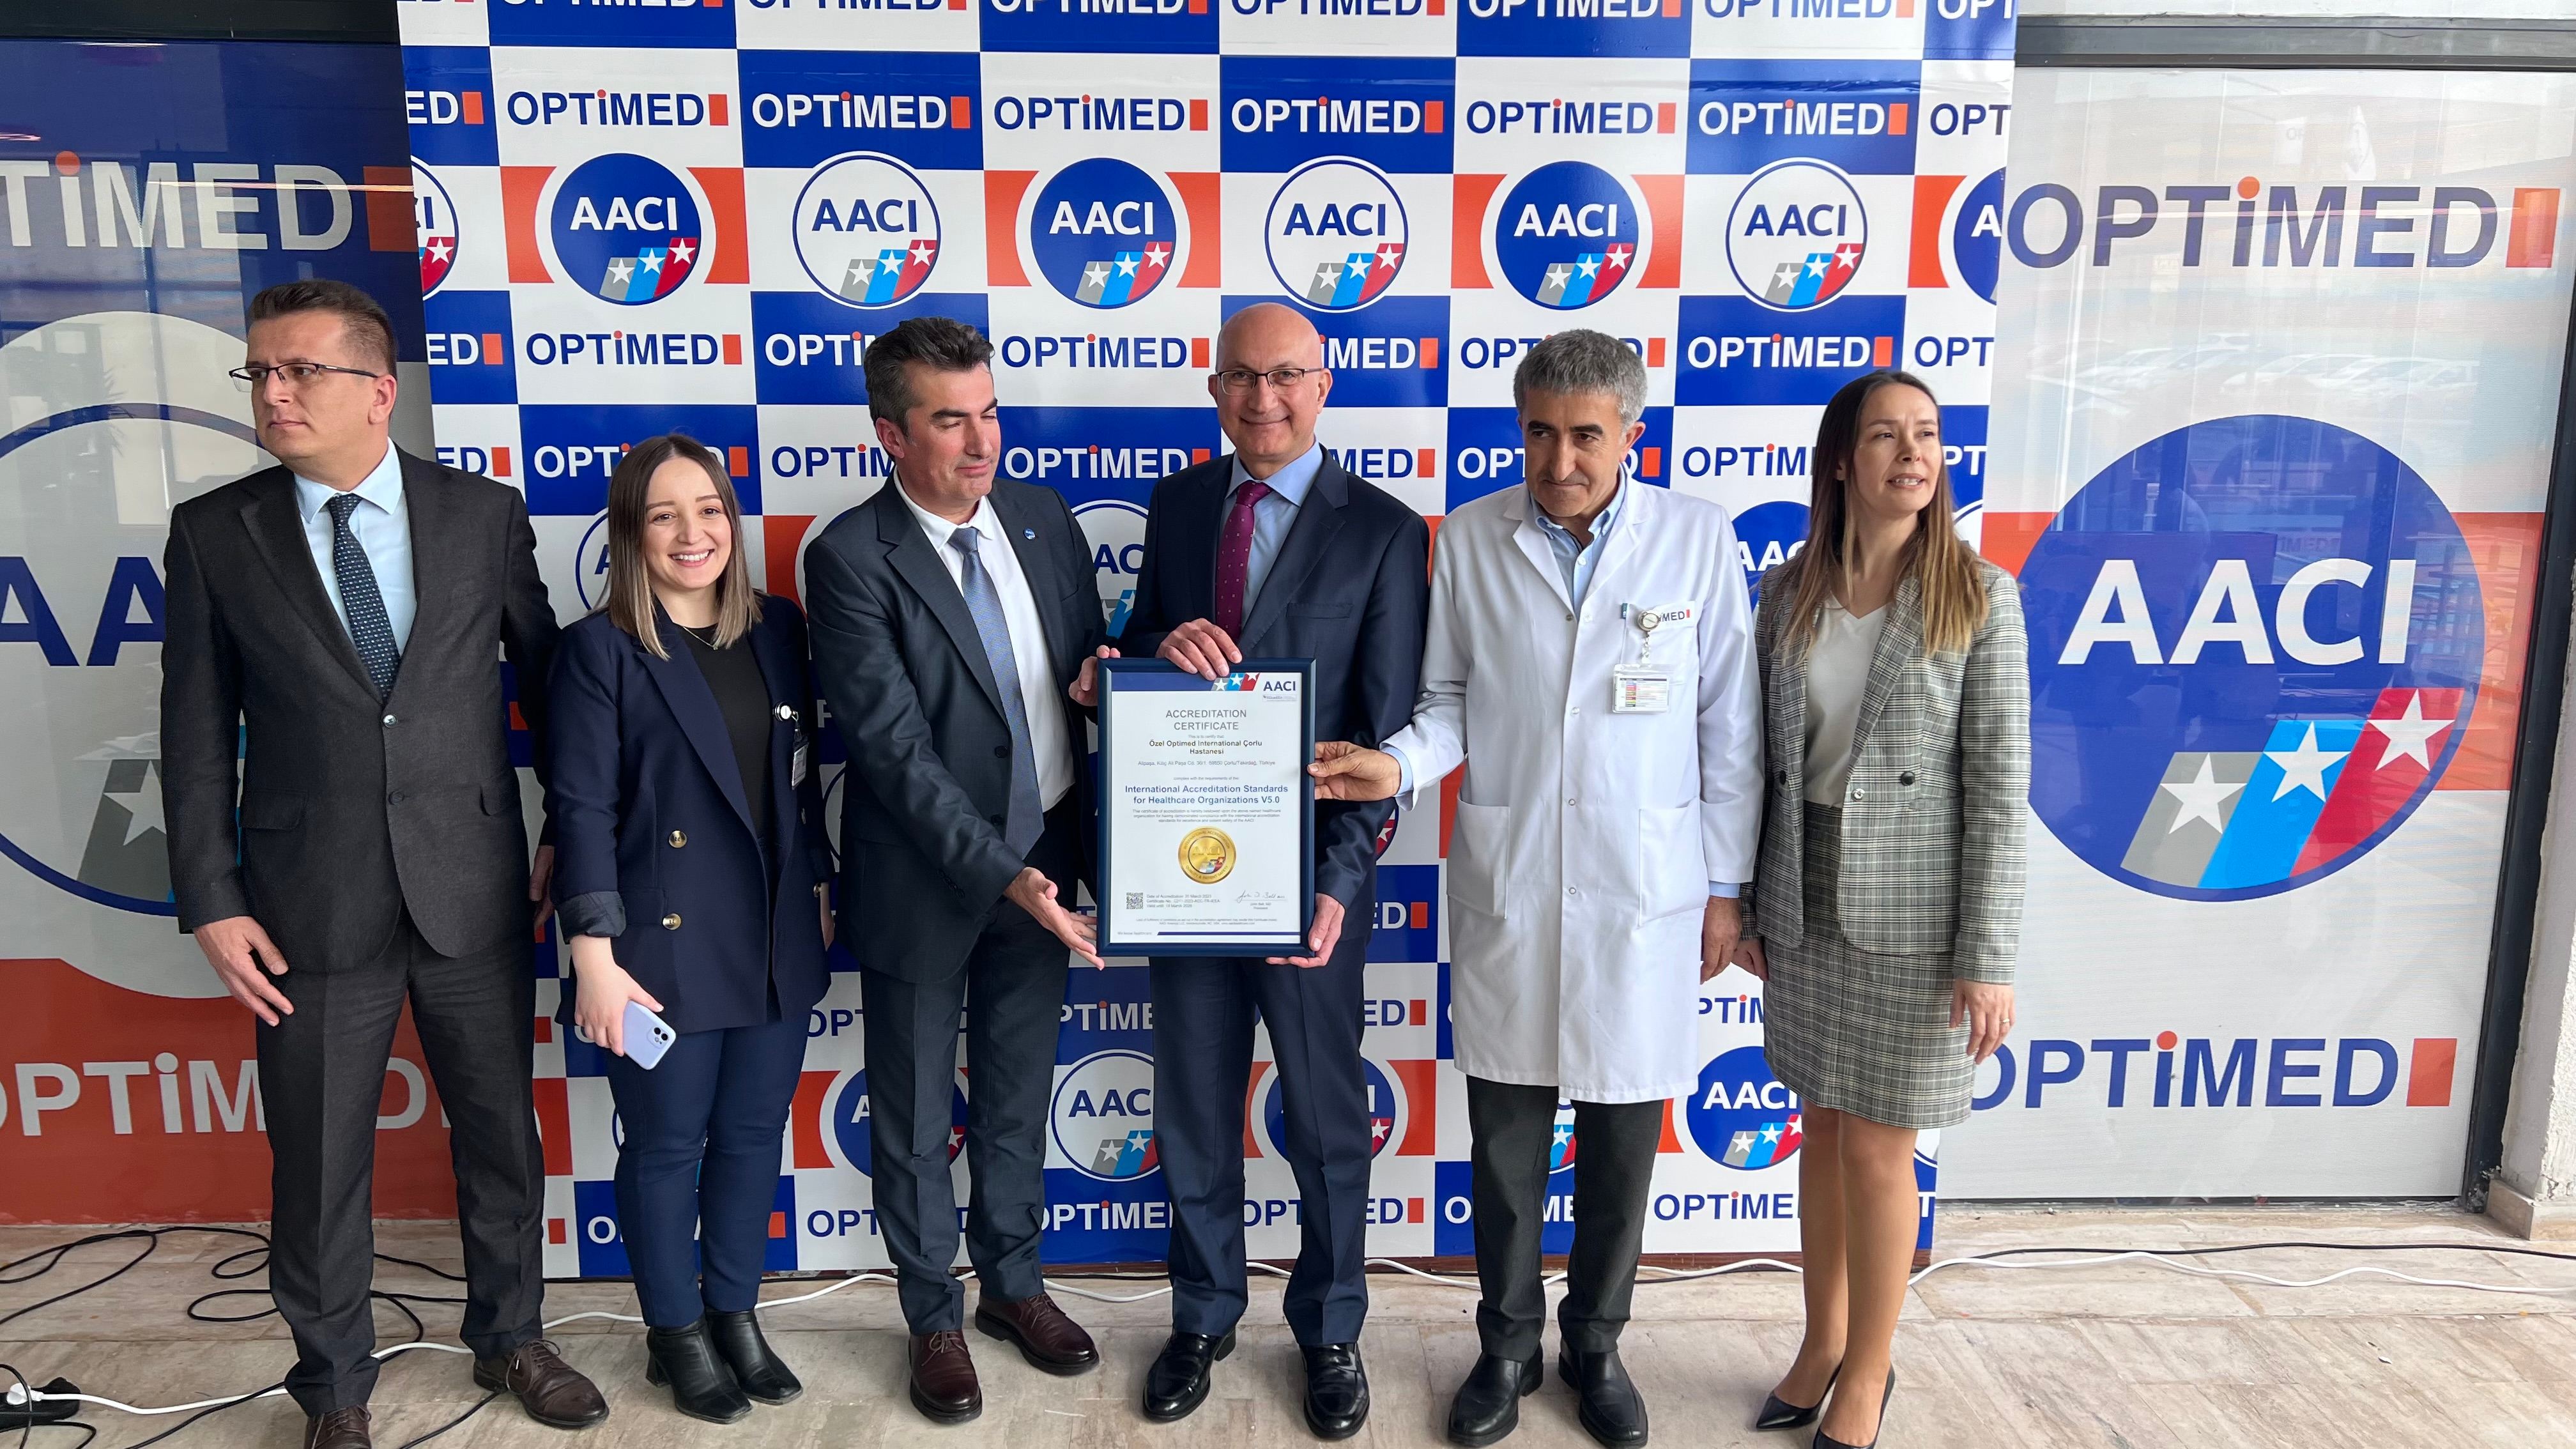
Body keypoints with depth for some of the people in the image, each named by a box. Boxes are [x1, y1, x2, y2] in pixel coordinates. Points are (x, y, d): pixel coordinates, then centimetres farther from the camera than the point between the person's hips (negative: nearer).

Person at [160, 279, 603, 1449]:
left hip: (475, 897, 1)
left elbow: (547, 680, 8)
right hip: (312, 909, 0)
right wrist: (211, 905, -3)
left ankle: (507, 1338, 38)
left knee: (502, 1136, 15)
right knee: (318, 1168, 12)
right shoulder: (213, 533, 0)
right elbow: (198, 735, 1)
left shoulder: (486, 515, -1)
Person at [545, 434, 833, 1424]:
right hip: (664, 947, -4)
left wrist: (819, 888, 12)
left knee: (754, 1135, 15)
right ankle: (676, 1334, 31)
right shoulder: (601, 648, -7)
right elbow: (582, 809, -11)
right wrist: (593, 954, -14)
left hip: (777, 939, 4)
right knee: (668, 1145, 10)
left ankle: (735, 1312, 35)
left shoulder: (778, 629, 6)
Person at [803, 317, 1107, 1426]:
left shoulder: (1044, 519, 1)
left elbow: (1089, 666, 12)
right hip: (924, 879, -4)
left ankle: (1013, 1284, 42)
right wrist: (999, 873, -26)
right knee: (916, 1121, 14)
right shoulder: (850, 557, -16)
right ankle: (934, 1319, 36)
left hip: (1042, 863, 5)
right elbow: (893, 745, -21)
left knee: (1019, 1099, 21)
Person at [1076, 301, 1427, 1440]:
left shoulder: (1385, 532, -8)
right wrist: (1160, 644, -17)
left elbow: (1386, 731, -10)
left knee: (1326, 1119, 13)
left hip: (1307, 871, -3)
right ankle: (1203, 1316, 38)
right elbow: (1134, 654, 8)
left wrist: (1337, 882, -18)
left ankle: (1329, 1332, 35)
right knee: (1193, 1109, 17)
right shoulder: (1178, 502, 5)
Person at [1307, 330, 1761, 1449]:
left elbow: (1728, 726, 1)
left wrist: (1726, 886, 1)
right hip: (1505, 886, 1)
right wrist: (1400, 765, -16)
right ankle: (1508, 1339, 34)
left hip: (1645, 893, 0)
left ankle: (1594, 1340, 35)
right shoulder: (1470, 539, -1)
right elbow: (1450, 704, 5)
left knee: (1623, 1135, 12)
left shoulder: (1698, 539, -3)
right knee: (1505, 1133, 12)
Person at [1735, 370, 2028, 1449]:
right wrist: (1746, 906, 7)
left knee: (1877, 1148, 6)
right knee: (1822, 1130, 15)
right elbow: (1760, 760, 6)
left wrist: (1988, 957, -12)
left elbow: (1999, 789, -10)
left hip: (1914, 916, -3)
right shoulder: (1788, 593, 1)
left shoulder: (1977, 597, -9)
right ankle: (1823, 1340, 35)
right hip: (1805, 906, 4)